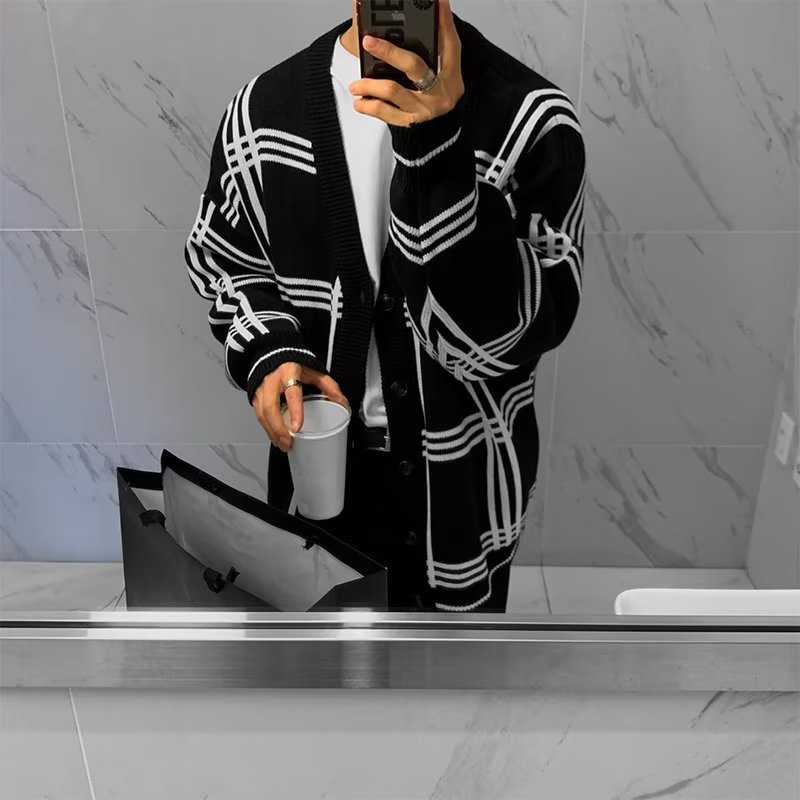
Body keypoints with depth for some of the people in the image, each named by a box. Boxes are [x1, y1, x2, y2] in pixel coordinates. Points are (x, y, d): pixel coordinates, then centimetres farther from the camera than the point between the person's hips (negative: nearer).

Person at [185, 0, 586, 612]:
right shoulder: (266, 104, -8)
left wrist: (439, 152, -38)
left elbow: (510, 338, -27)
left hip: (459, 473, -2)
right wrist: (267, 353, -13)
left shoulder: (530, 116, -20)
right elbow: (221, 258, 7)